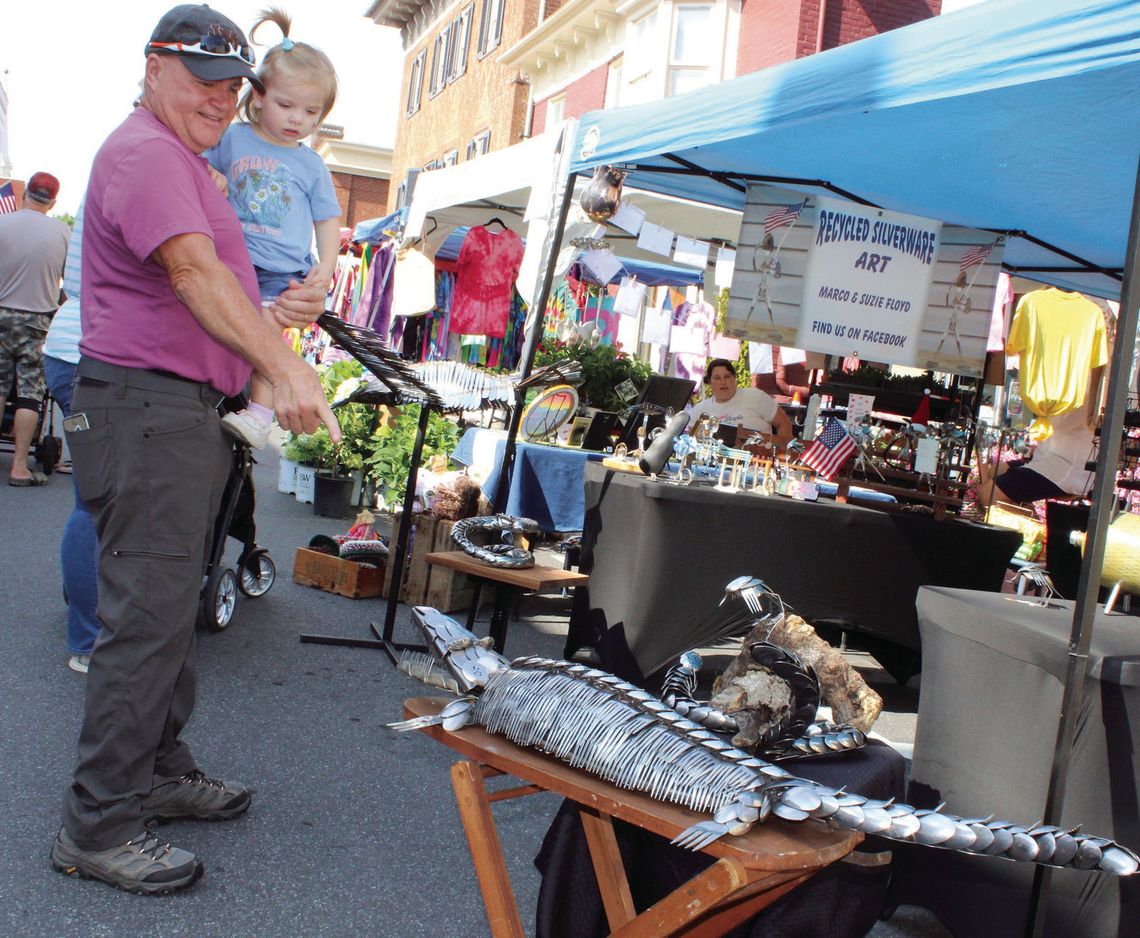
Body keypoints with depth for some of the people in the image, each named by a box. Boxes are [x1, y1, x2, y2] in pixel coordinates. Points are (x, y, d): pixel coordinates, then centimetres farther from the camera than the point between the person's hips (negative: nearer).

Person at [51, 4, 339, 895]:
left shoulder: (185, 162, 24)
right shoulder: (144, 151, -10)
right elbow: (193, 271, -25)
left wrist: (271, 314, 10)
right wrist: (284, 368, -34)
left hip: (189, 411, 11)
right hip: (145, 408, -11)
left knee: (172, 602, 16)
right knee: (148, 614, -9)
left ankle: (160, 770, 29)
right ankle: (98, 827, 0)